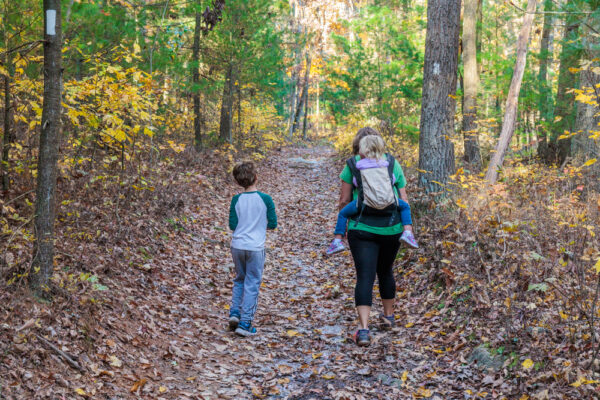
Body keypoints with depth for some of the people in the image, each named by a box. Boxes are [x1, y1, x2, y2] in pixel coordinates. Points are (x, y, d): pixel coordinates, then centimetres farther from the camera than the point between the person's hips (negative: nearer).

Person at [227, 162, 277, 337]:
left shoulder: (236, 200, -3)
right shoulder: (265, 199, -9)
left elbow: (232, 225, -1)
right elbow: (273, 224, -4)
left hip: (237, 246, 3)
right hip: (256, 248, -3)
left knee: (239, 280, 23)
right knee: (252, 285, 4)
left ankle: (234, 312, 11)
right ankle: (245, 324, 3)